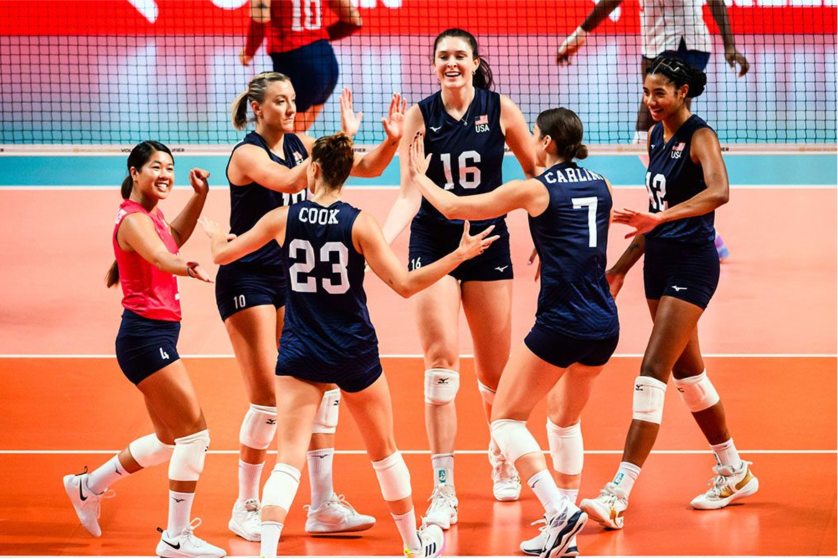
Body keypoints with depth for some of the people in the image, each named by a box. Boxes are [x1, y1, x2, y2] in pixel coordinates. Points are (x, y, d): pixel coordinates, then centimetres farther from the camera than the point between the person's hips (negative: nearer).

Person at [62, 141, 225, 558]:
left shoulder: (150, 215, 13)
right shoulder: (134, 219, -14)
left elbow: (174, 237, 35)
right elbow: (159, 256, -36)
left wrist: (199, 195, 21)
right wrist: (186, 268, -58)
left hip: (157, 333, 10)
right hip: (146, 333, -10)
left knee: (171, 439, 17)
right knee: (195, 433, -12)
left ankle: (88, 486, 33)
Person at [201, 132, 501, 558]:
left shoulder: (284, 219, -5)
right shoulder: (359, 223, -10)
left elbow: (222, 254, 8)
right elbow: (405, 284, -13)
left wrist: (215, 234, 31)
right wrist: (461, 255, -6)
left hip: (299, 354, 0)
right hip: (354, 354, 0)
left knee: (288, 457, -6)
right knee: (383, 450, 19)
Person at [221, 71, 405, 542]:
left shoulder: (299, 145, 6)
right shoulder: (247, 154, -14)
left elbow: (368, 168, 5)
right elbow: (289, 182, -34)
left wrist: (391, 141, -15)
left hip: (292, 278, 7)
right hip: (247, 278, -7)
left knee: (322, 387, 0)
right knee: (269, 396, -10)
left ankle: (323, 506, 5)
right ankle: (246, 508, 4)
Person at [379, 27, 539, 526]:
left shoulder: (500, 110, -5)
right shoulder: (420, 115, -6)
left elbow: (537, 174, 5)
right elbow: (410, 193, -12)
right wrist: (381, 238, -28)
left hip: (489, 245, 1)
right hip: (433, 246, -1)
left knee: (495, 373, 10)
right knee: (442, 362, -14)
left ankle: (503, 460, 40)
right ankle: (443, 492, -11)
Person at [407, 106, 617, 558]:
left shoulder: (535, 190, -7)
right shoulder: (600, 187, 10)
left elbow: (454, 207, 1)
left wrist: (420, 176, 16)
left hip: (561, 324, -7)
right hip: (605, 323, 7)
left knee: (506, 418, 3)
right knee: (565, 417, 24)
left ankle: (559, 509, -14)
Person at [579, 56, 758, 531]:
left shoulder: (700, 137, -13)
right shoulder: (657, 136, 11)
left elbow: (718, 191, -33)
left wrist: (662, 216, -43)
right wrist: (621, 268, 20)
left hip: (692, 265, -9)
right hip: (660, 262, 9)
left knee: (653, 372, -15)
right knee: (687, 373, 17)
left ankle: (619, 494, -20)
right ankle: (734, 473, 31)